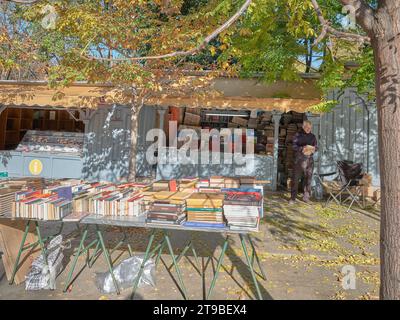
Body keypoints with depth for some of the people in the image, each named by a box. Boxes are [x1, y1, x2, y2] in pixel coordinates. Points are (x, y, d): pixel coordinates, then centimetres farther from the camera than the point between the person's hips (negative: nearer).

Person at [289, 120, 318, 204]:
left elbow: (316, 147, 14)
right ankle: (293, 198, 3)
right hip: (299, 159, -3)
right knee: (295, 179, -3)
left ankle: (306, 197, 17)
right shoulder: (298, 135, 1)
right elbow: (294, 146, -6)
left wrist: (313, 149, -9)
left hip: (309, 160, 4)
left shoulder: (313, 136, 12)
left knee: (308, 178, 5)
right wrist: (302, 148, -22)